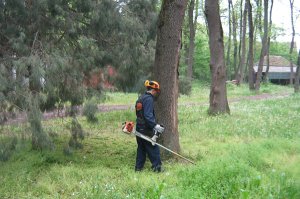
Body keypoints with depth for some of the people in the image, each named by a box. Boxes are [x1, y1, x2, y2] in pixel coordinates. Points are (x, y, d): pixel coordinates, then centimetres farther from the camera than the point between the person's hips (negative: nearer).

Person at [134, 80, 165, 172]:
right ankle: (157, 167, 2)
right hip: (146, 130, -9)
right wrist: (155, 126, -28)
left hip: (139, 128, 9)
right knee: (153, 149, -1)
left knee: (141, 149, 15)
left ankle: (138, 168, 18)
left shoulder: (141, 98, 14)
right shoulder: (149, 99, -15)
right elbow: (148, 115, -25)